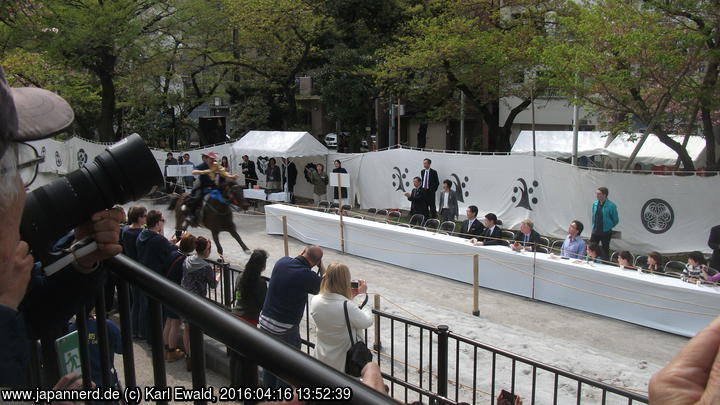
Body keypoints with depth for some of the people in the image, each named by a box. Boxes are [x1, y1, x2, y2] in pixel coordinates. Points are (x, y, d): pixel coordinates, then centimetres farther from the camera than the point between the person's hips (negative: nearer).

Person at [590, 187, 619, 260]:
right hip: (595, 231, 4)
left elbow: (616, 220, -3)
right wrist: (594, 227, 11)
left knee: (605, 250, 6)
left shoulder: (611, 206, -13)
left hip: (605, 232, -4)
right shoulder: (595, 204, 3)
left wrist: (608, 227, 5)